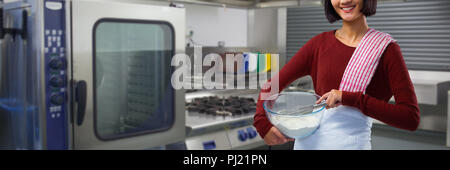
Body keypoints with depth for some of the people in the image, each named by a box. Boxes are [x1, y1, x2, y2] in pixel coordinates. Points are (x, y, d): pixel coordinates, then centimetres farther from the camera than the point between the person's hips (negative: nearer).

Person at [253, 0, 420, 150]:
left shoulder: (386, 50, -6)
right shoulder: (320, 43, 3)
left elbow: (412, 118, -12)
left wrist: (352, 99, -19)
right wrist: (262, 122, -10)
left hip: (352, 143, -3)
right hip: (307, 141, 3)